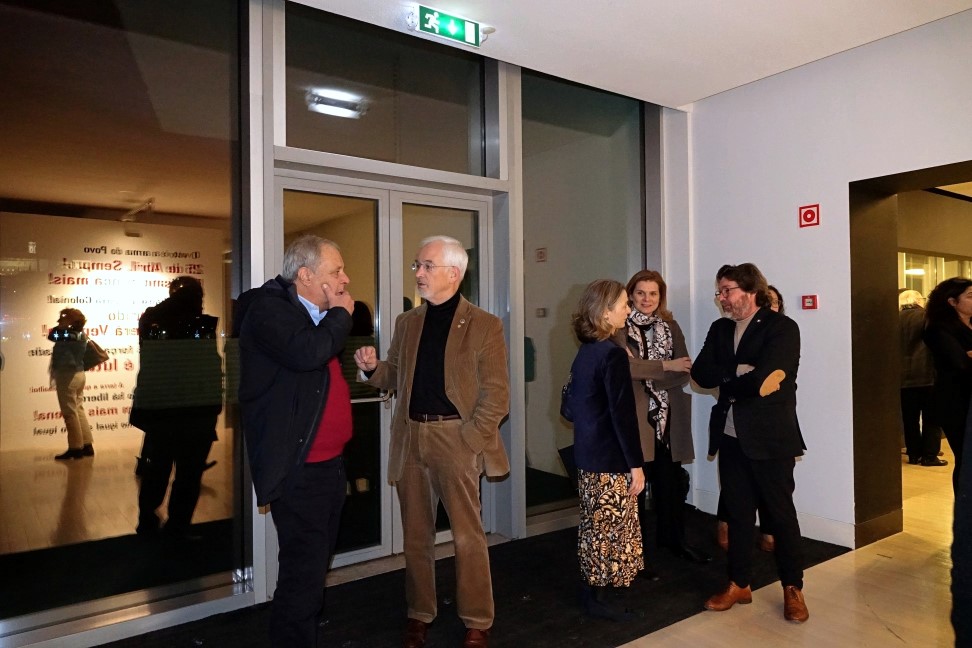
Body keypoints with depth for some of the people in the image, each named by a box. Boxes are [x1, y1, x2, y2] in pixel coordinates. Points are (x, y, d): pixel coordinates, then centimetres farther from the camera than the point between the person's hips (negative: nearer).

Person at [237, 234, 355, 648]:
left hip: (330, 464, 9)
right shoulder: (267, 308, -12)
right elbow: (307, 353, -29)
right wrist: (341, 315, -16)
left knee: (314, 567, 19)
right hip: (298, 470, -9)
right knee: (302, 574, -4)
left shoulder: (321, 315, 15)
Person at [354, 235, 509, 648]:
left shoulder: (484, 325, -4)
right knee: (416, 535, 15)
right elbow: (397, 378, 15)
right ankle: (419, 614, 32)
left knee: (467, 537, 4)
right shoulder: (406, 322, 11)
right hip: (410, 439, 5)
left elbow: (496, 395, -6)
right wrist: (372, 368, -5)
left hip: (456, 440, -4)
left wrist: (469, 439, -14)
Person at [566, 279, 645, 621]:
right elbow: (622, 414, -20)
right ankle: (597, 598, 17)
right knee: (609, 528, 5)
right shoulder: (613, 354, -19)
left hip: (588, 455, 9)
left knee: (595, 525, 19)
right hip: (611, 460, -9)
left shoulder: (585, 352, 7)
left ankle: (591, 588, 31)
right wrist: (636, 464, -15)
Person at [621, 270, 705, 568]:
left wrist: (646, 373, -14)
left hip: (668, 417, 5)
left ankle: (673, 540, 31)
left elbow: (683, 373, 1)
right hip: (635, 416, -5)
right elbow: (625, 367, -18)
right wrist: (667, 366, -18)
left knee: (671, 482, 12)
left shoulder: (670, 326, 11)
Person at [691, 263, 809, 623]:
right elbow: (701, 374, -2)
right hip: (731, 436, 5)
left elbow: (761, 379, -22)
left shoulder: (782, 327, -10)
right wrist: (738, 372, -16)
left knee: (781, 512, 8)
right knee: (738, 513, 13)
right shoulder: (719, 329, 10)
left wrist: (726, 384, -9)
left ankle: (793, 588, 24)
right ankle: (739, 584, 26)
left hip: (770, 435, -5)